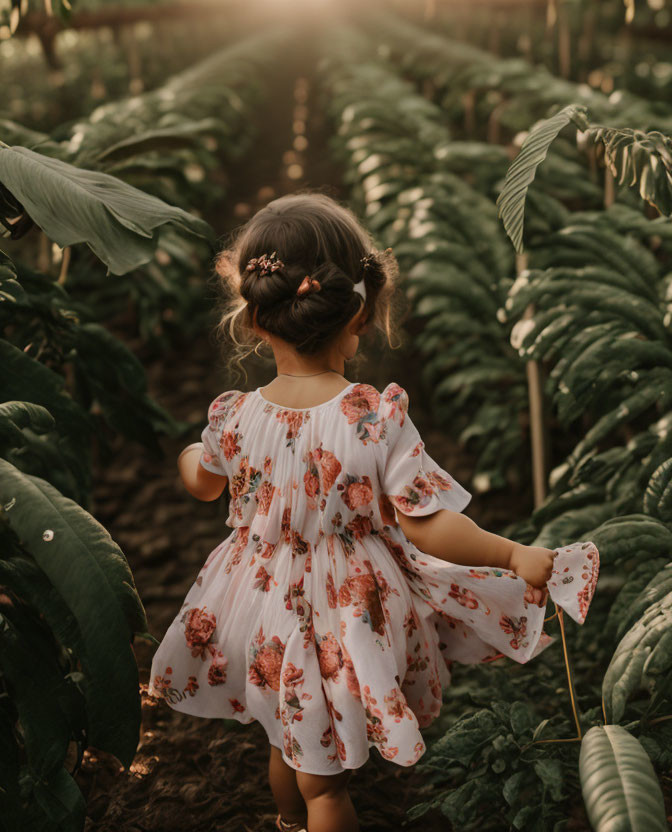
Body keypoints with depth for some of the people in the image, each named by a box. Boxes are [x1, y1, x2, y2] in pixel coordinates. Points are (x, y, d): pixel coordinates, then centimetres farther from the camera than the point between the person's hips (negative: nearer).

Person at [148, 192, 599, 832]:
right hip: (347, 622, -3)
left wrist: (184, 454, 31)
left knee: (287, 743, 30)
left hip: (267, 609, 3)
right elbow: (426, 527, -22)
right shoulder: (378, 418, -26)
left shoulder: (234, 418, -16)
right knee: (323, 775, 19)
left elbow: (203, 485, 7)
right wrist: (516, 556, -9)